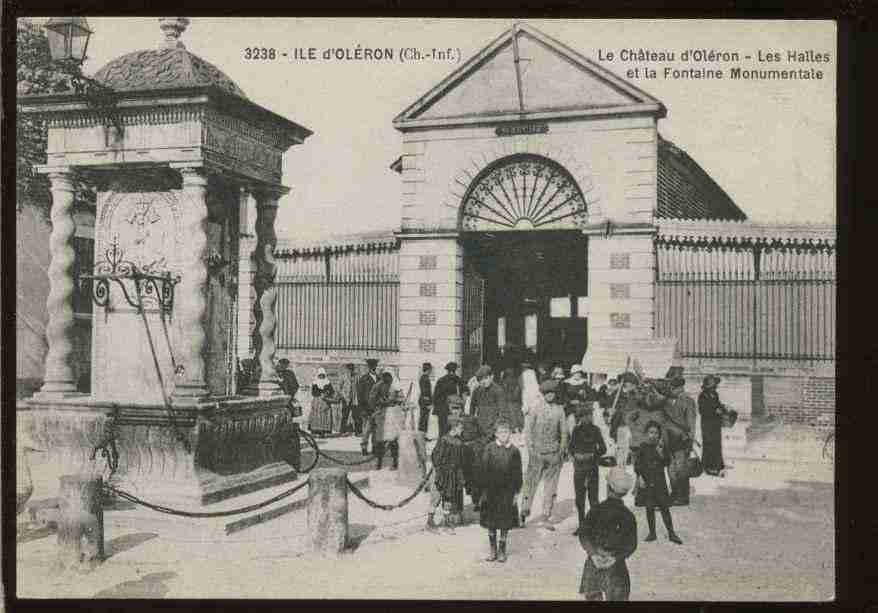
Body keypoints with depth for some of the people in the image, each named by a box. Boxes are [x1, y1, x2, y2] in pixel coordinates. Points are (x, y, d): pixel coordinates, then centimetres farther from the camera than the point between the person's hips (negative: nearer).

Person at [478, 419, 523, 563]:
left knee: (505, 524, 6)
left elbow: (517, 474, 3)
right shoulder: (488, 449, -3)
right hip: (491, 491, 0)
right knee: (491, 523, 8)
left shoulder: (514, 451, -2)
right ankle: (493, 550, 21)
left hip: (507, 492, 0)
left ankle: (502, 550, 19)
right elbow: (482, 470, -2)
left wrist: (515, 492, 0)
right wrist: (484, 490, -5)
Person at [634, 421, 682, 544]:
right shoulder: (643, 447, -1)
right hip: (646, 480, 0)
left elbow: (667, 462, -2)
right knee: (649, 508, 5)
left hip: (659, 480, 0)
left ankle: (671, 533, 6)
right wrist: (640, 478, -8)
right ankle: (652, 533, 15)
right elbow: (637, 464, 1)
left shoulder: (662, 446, 1)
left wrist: (661, 453, -18)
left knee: (664, 507, -1)